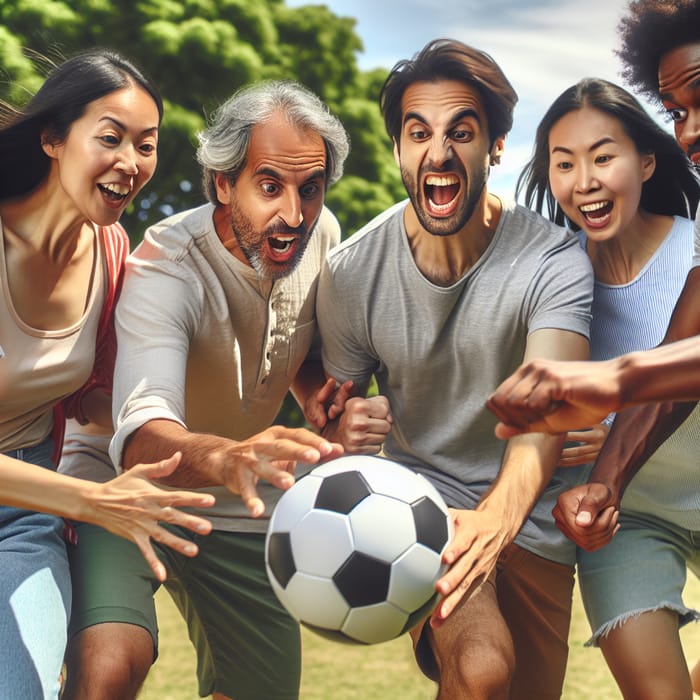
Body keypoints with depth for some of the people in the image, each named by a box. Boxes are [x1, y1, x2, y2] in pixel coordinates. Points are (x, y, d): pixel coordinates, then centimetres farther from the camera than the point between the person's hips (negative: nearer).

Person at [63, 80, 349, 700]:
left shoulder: (321, 236, -9)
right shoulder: (166, 265, -28)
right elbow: (141, 437, -44)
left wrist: (320, 395, -14)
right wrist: (227, 460, -66)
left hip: (247, 511, 6)